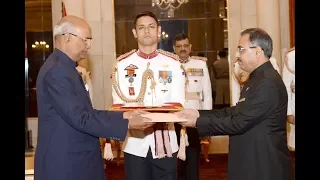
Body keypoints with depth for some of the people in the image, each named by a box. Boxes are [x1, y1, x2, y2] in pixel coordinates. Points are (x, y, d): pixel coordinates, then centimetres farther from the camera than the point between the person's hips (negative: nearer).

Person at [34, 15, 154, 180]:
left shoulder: (65, 68, 11)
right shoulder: (56, 71, -20)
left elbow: (85, 112, 10)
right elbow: (80, 118, -23)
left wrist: (123, 115, 2)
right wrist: (126, 124, -19)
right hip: (64, 164, -9)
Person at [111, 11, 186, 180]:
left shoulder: (173, 63, 1)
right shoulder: (122, 63, 1)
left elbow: (178, 102, -3)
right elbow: (118, 103, -2)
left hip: (166, 143, 0)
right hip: (134, 144, 0)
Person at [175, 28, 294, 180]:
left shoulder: (267, 83, -22)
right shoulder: (259, 78, 11)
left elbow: (239, 122, -23)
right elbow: (235, 112, 9)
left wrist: (198, 122, -16)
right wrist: (199, 114, 0)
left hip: (264, 167, -9)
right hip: (253, 161, 9)